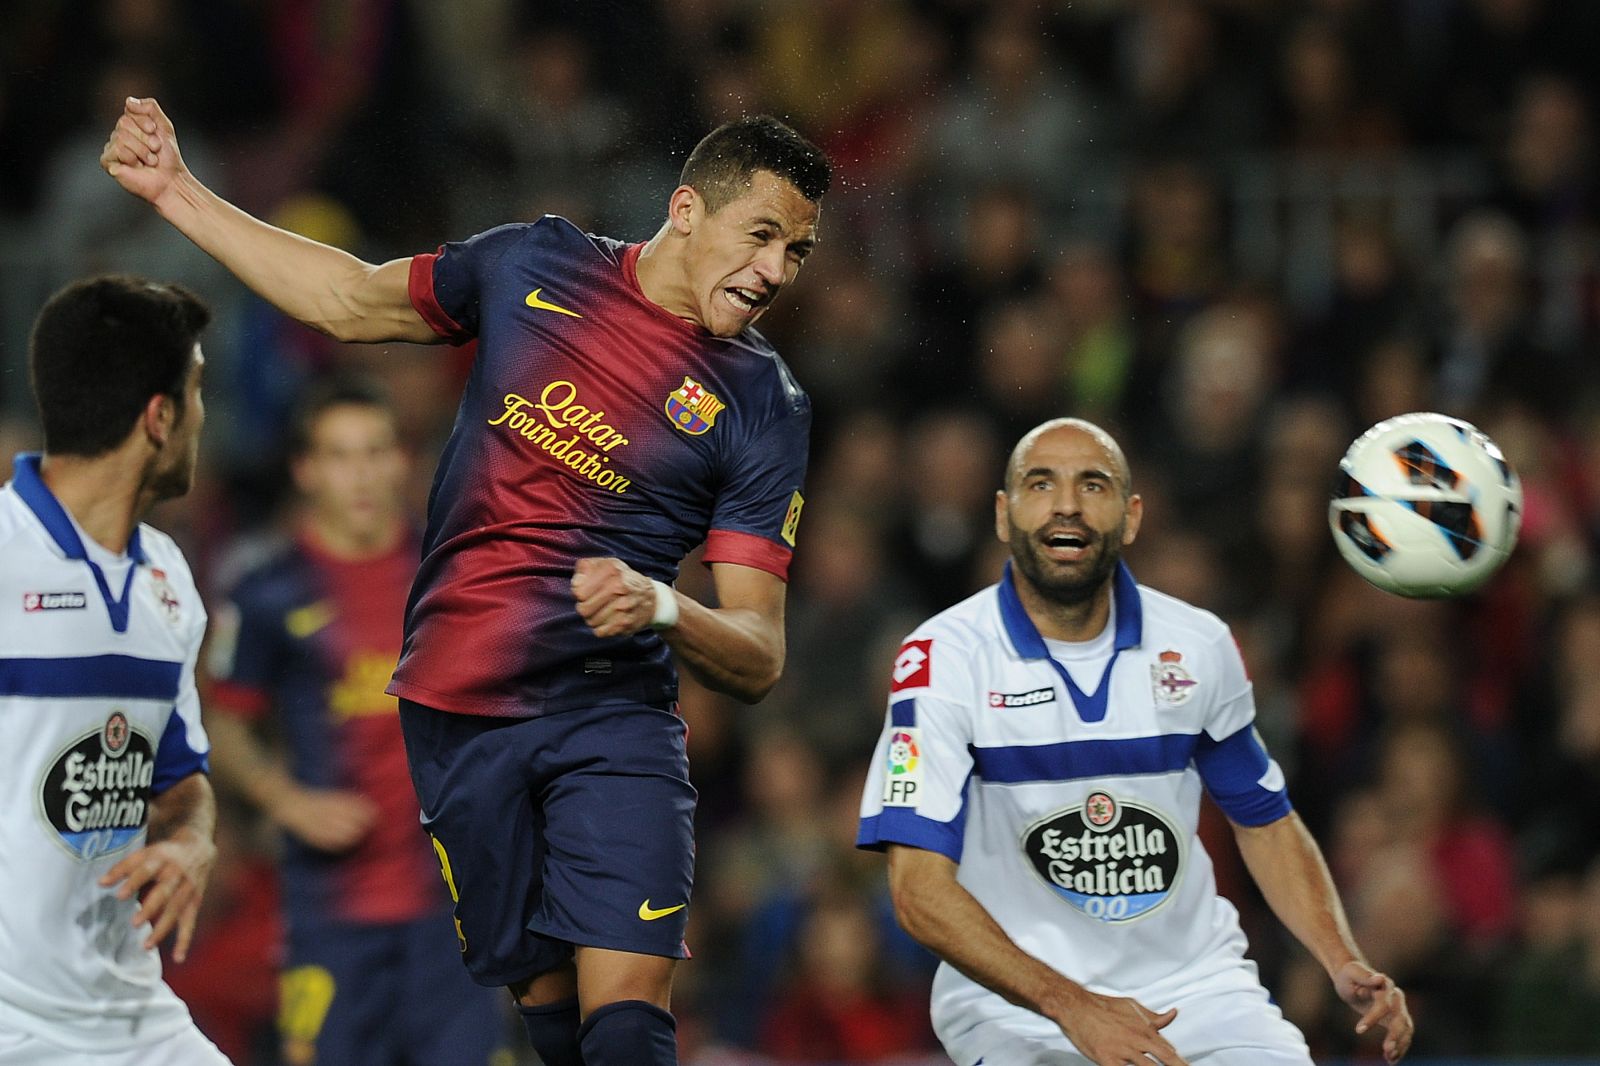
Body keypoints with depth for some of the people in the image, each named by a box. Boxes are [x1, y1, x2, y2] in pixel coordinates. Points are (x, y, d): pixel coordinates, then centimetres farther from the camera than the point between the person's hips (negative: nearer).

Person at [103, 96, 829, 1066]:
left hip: (613, 720, -2)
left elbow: (760, 659, -5)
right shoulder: (535, 264, 6)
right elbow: (352, 301, 22)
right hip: (457, 720, 2)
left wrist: (662, 609, -26)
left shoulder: (766, 408, -2)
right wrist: (177, 193, 22)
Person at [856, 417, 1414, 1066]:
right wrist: (1072, 1007, -28)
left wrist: (1346, 966, 1)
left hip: (1194, 985, 3)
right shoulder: (941, 659, -10)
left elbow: (1263, 823, 18)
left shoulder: (1198, 647, 3)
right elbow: (919, 889, -16)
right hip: (1015, 1004, -3)